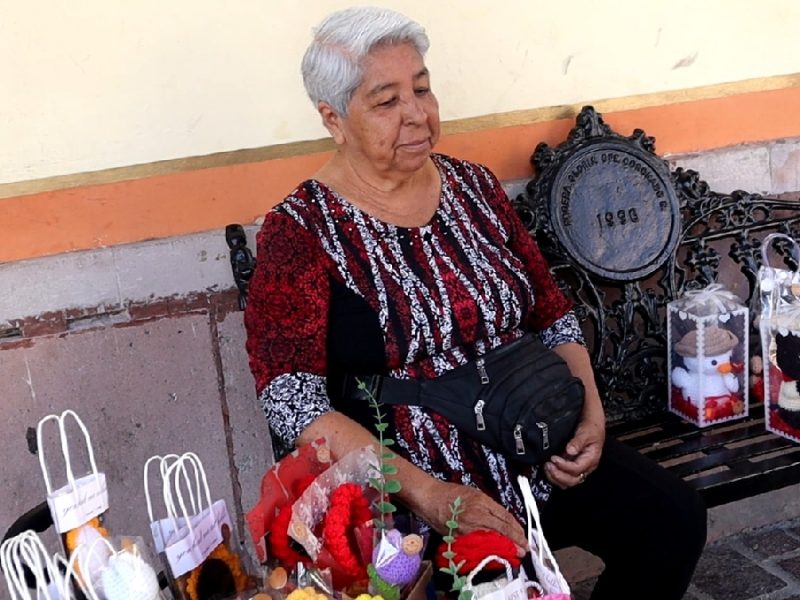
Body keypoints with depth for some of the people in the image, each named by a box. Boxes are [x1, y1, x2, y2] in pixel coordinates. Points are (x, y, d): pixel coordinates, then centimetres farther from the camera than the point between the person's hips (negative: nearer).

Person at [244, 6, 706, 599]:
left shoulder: (473, 186, 7)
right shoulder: (300, 229, -8)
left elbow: (552, 313, 13)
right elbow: (292, 401, -17)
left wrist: (589, 411, -5)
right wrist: (424, 492, -26)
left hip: (531, 453, 5)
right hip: (396, 487, -5)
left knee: (674, 517, -9)